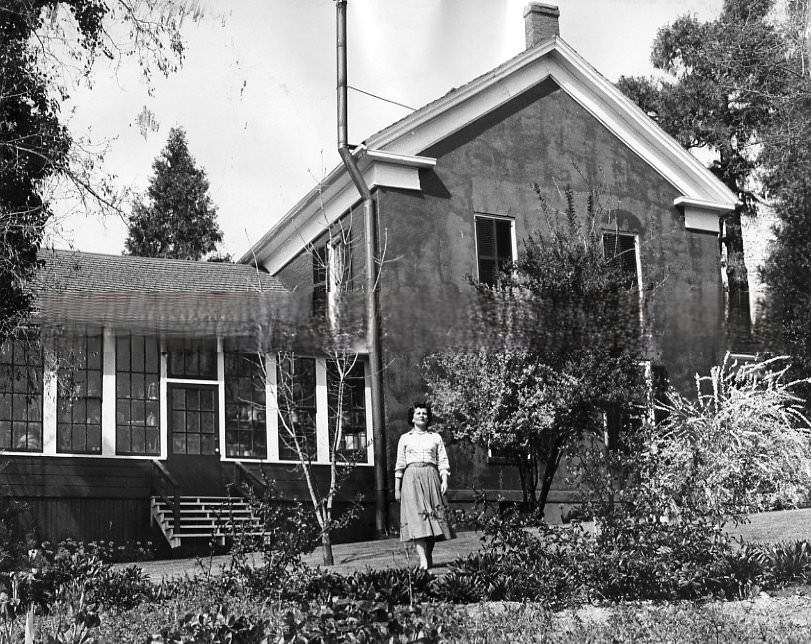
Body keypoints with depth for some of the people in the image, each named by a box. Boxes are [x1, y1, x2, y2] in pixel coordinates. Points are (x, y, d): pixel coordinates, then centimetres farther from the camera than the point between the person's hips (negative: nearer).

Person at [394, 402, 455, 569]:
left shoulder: (436, 437, 15)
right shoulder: (405, 438, 14)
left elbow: (443, 461, 9)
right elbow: (400, 464, 14)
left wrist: (444, 480, -5)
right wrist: (397, 488, 9)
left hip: (431, 477, 1)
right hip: (411, 477, -1)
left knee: (433, 516, -3)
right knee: (416, 516, -14)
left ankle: (429, 557, 10)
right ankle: (423, 561, -21)